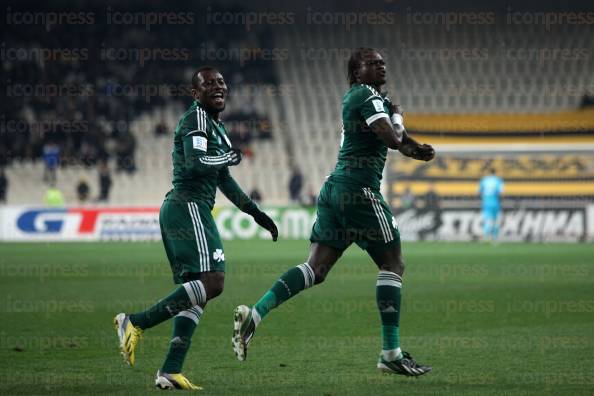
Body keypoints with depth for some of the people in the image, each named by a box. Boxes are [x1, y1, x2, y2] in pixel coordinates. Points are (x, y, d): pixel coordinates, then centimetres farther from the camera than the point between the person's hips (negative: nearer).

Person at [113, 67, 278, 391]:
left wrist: (256, 213, 31)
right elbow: (196, 164, -22)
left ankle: (170, 372, 1)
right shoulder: (197, 119, -6)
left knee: (197, 291, 7)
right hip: (189, 207, -10)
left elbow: (224, 180, 32)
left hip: (177, 209, 10)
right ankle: (136, 322, -18)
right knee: (211, 282, -18)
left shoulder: (216, 126, 25)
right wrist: (231, 157, -5)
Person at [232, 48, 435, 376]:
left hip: (335, 189, 9)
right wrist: (397, 117, 2)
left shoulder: (354, 96, 21)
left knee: (316, 268, 3)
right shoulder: (368, 96, -8)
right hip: (359, 191, -9)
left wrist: (416, 149, 13)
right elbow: (393, 139, -18)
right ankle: (391, 354, 0)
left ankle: (254, 314, -12)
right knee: (392, 265, 0)